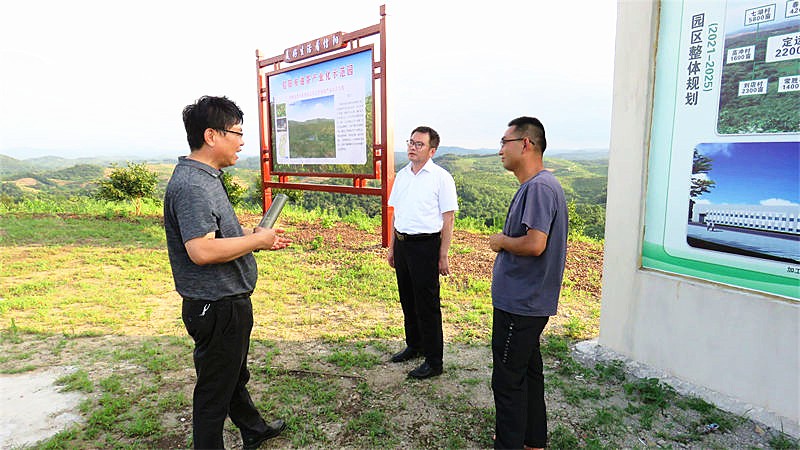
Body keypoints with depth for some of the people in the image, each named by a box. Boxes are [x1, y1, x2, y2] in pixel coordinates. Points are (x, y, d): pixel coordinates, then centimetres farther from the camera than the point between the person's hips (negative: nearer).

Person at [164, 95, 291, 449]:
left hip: (230, 301, 11)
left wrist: (259, 239, 7)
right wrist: (257, 239, -21)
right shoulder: (191, 185, -24)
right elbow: (201, 250, -33)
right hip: (216, 307, -11)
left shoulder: (206, 177, 11)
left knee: (235, 376, 28)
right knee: (215, 388, 7)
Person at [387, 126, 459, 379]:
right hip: (402, 242, 7)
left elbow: (448, 219, -9)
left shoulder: (441, 177, -8)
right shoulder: (402, 175, 11)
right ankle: (414, 346, 35)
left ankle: (434, 361, 11)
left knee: (427, 305, -1)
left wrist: (443, 257, -12)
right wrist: (392, 247, 15)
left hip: (425, 244, -6)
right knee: (408, 300, 17)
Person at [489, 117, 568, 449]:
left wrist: (501, 241, -13)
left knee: (508, 380, 1)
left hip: (520, 304, -11)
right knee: (528, 372, 21)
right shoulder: (535, 185, 14)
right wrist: (506, 241, 6)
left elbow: (535, 244, -28)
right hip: (526, 301, 11)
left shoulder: (540, 187, -20)